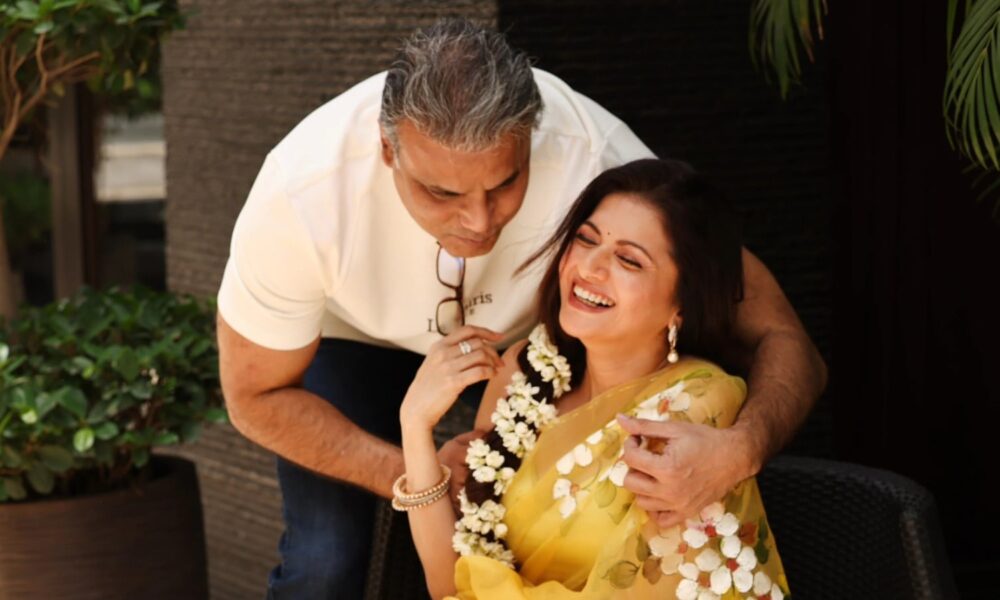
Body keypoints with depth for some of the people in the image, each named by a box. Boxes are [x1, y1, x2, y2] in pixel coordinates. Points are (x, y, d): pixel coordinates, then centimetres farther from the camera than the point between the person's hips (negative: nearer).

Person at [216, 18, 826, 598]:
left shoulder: (593, 155, -40)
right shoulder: (300, 193, -39)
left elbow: (780, 339, -34)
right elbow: (257, 395, -21)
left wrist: (740, 448, -56)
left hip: (527, 328, 1)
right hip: (353, 334, -1)